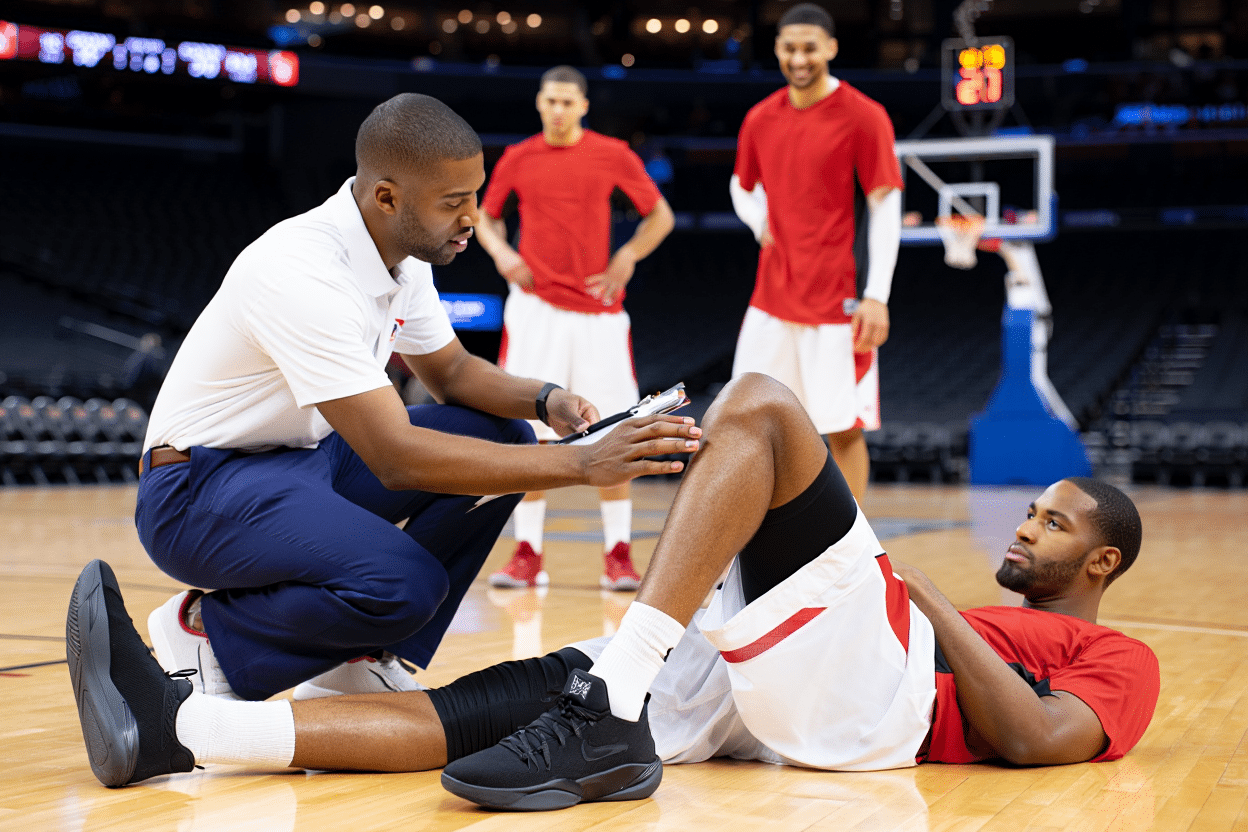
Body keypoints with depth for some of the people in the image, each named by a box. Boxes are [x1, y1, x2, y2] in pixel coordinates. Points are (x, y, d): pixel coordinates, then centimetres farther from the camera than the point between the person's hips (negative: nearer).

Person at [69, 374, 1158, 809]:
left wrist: (937, 606, 3)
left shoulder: (1117, 659, 19)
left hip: (867, 690, -7)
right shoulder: (1000, 626, 40)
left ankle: (614, 714, -32)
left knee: (755, 404, -17)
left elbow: (1039, 740, -5)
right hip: (771, 693, 7)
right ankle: (178, 730, -25)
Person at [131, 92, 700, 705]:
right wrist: (580, 466, -35)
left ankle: (356, 660, 2)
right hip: (200, 488, -9)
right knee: (404, 584, -32)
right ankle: (206, 633, -6)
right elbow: (394, 457, -34)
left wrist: (546, 401, -8)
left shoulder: (405, 256, -1)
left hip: (304, 459, 9)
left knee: (503, 437, -3)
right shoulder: (303, 273, -29)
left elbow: (450, 371, 15)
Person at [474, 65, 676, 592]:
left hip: (597, 311, -1)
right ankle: (528, 555, 5)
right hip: (535, 307, 1)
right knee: (529, 433, -2)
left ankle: (618, 554, 6)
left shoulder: (613, 156, 1)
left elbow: (660, 215, 8)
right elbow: (486, 216, 19)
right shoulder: (518, 159, 5)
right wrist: (500, 252, -1)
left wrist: (628, 257, -6)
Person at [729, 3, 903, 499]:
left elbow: (885, 207, -9)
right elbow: (741, 187, 24)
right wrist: (761, 221, 0)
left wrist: (876, 296, -16)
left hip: (836, 305, -5)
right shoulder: (761, 118, 8)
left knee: (843, 429, 0)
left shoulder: (863, 117, -8)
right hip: (770, 301, 5)